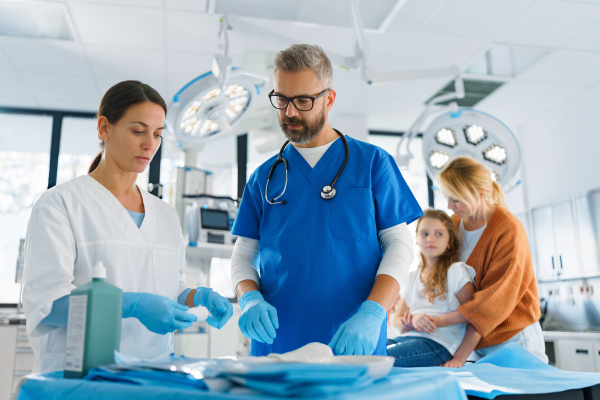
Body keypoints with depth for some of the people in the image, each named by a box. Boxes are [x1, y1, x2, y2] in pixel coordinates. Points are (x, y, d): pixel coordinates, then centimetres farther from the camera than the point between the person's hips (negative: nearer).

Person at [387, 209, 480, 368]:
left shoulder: (456, 271, 4)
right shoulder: (412, 276, 21)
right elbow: (397, 319, 19)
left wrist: (459, 359, -12)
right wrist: (413, 320, -7)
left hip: (438, 343, -5)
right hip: (408, 337, 5)